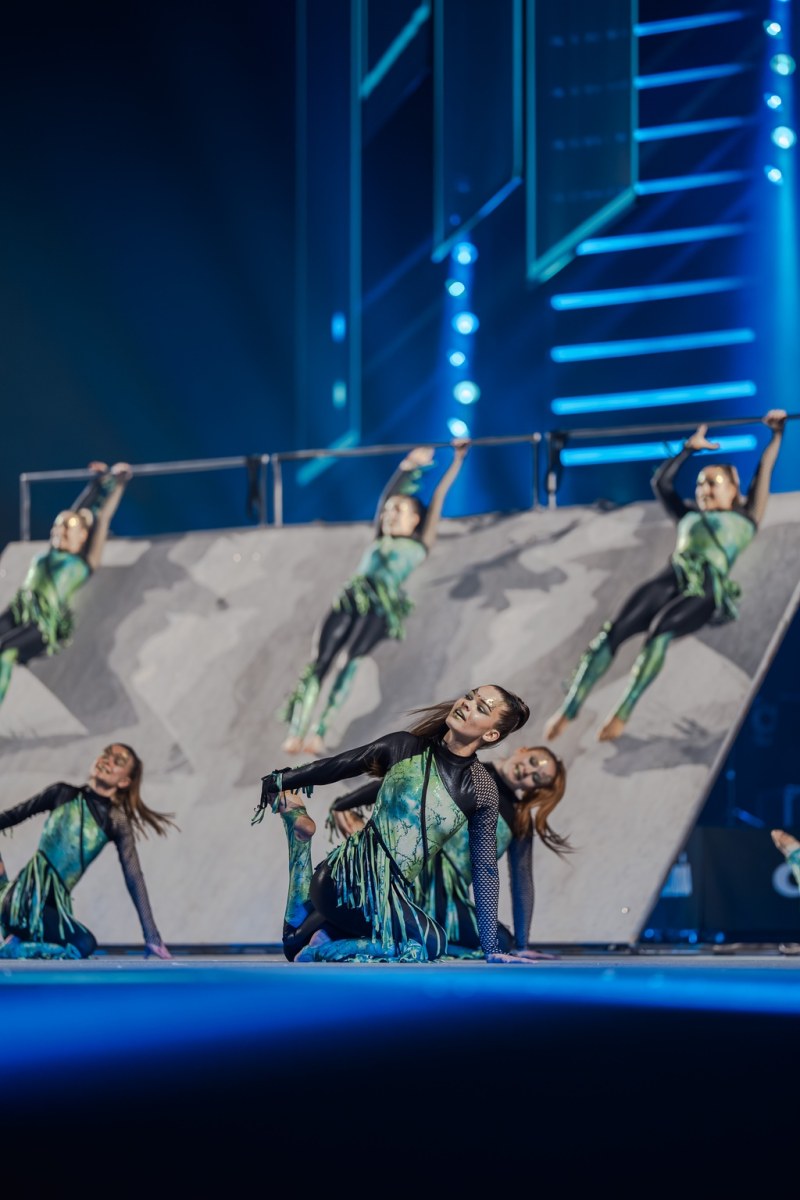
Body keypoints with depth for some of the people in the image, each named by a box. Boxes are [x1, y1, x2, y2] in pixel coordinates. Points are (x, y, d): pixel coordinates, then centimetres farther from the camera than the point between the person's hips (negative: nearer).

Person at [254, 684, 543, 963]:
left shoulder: (481, 788, 0)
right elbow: (330, 768, 9)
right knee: (430, 941, -21)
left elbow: (485, 869, 1)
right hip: (348, 876, -4)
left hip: (392, 890, 4)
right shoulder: (403, 746, -4)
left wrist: (491, 949, -1)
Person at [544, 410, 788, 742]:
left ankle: (623, 714, -40)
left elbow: (764, 470, 22)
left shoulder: (744, 517, 25)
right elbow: (661, 481, 41)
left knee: (659, 632, -35)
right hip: (670, 581, 4)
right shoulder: (690, 515, 35)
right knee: (612, 631, -22)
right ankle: (568, 709, -30)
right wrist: (691, 447, 50)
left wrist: (777, 432, 26)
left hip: (708, 592, -4)